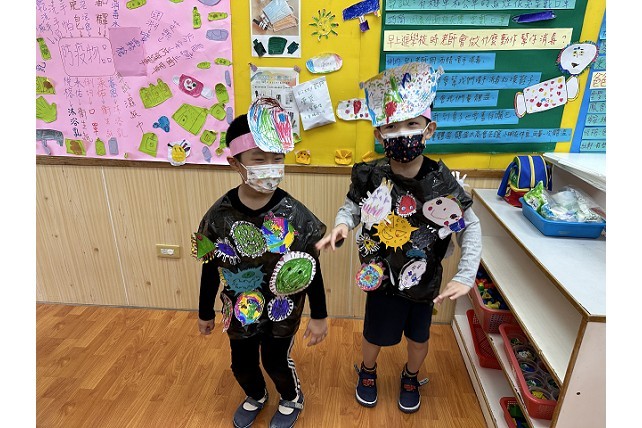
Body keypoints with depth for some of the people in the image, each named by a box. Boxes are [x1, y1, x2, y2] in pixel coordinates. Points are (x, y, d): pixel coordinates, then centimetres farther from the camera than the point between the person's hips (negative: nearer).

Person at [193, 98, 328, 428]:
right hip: (239, 312, 3)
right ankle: (255, 397, 60)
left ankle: (291, 400, 55)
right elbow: (210, 270, -4)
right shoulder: (219, 214, -18)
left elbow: (311, 270, -12)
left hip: (282, 312, -2)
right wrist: (205, 313, 7)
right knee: (242, 365, 24)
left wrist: (319, 316, -5)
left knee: (276, 363, 19)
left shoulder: (295, 215, -23)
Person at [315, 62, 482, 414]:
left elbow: (470, 227, -10)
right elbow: (352, 205, -3)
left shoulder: (442, 180, -20)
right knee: (374, 335, 20)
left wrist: (465, 276, -17)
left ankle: (411, 377, 58)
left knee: (418, 337, 24)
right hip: (381, 277, 0)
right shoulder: (371, 176, -20)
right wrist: (341, 224, -26)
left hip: (424, 280, 1)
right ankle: (367, 371, 55)